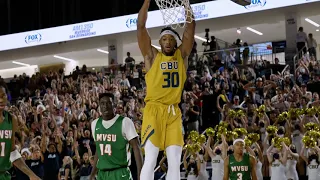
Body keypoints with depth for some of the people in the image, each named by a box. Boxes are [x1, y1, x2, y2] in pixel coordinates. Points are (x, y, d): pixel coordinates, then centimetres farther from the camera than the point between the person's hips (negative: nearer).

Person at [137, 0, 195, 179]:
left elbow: (190, 27, 2)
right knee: (151, 160, -11)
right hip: (154, 110, -3)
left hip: (174, 112, 3)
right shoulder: (152, 55, 4)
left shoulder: (182, 55, 11)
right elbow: (141, 26, -5)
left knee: (175, 162, 1)